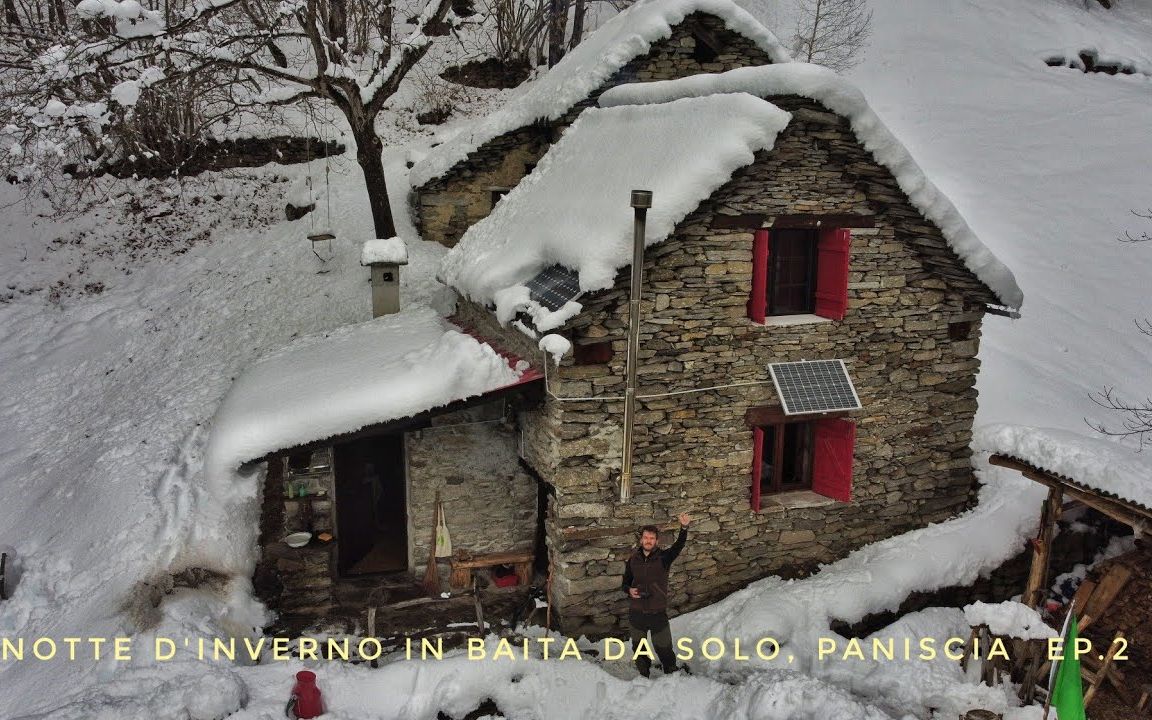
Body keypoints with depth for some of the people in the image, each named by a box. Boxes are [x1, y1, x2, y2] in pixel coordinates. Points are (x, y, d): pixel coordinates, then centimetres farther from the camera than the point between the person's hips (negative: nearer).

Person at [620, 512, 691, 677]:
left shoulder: (663, 558, -10)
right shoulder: (632, 560, -2)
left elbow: (679, 546, -28)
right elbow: (625, 583, 9)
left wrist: (684, 528, -45)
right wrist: (629, 590, -15)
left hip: (658, 613, -3)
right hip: (636, 613, 3)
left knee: (663, 648, 8)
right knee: (639, 648, 19)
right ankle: (643, 675, 42)